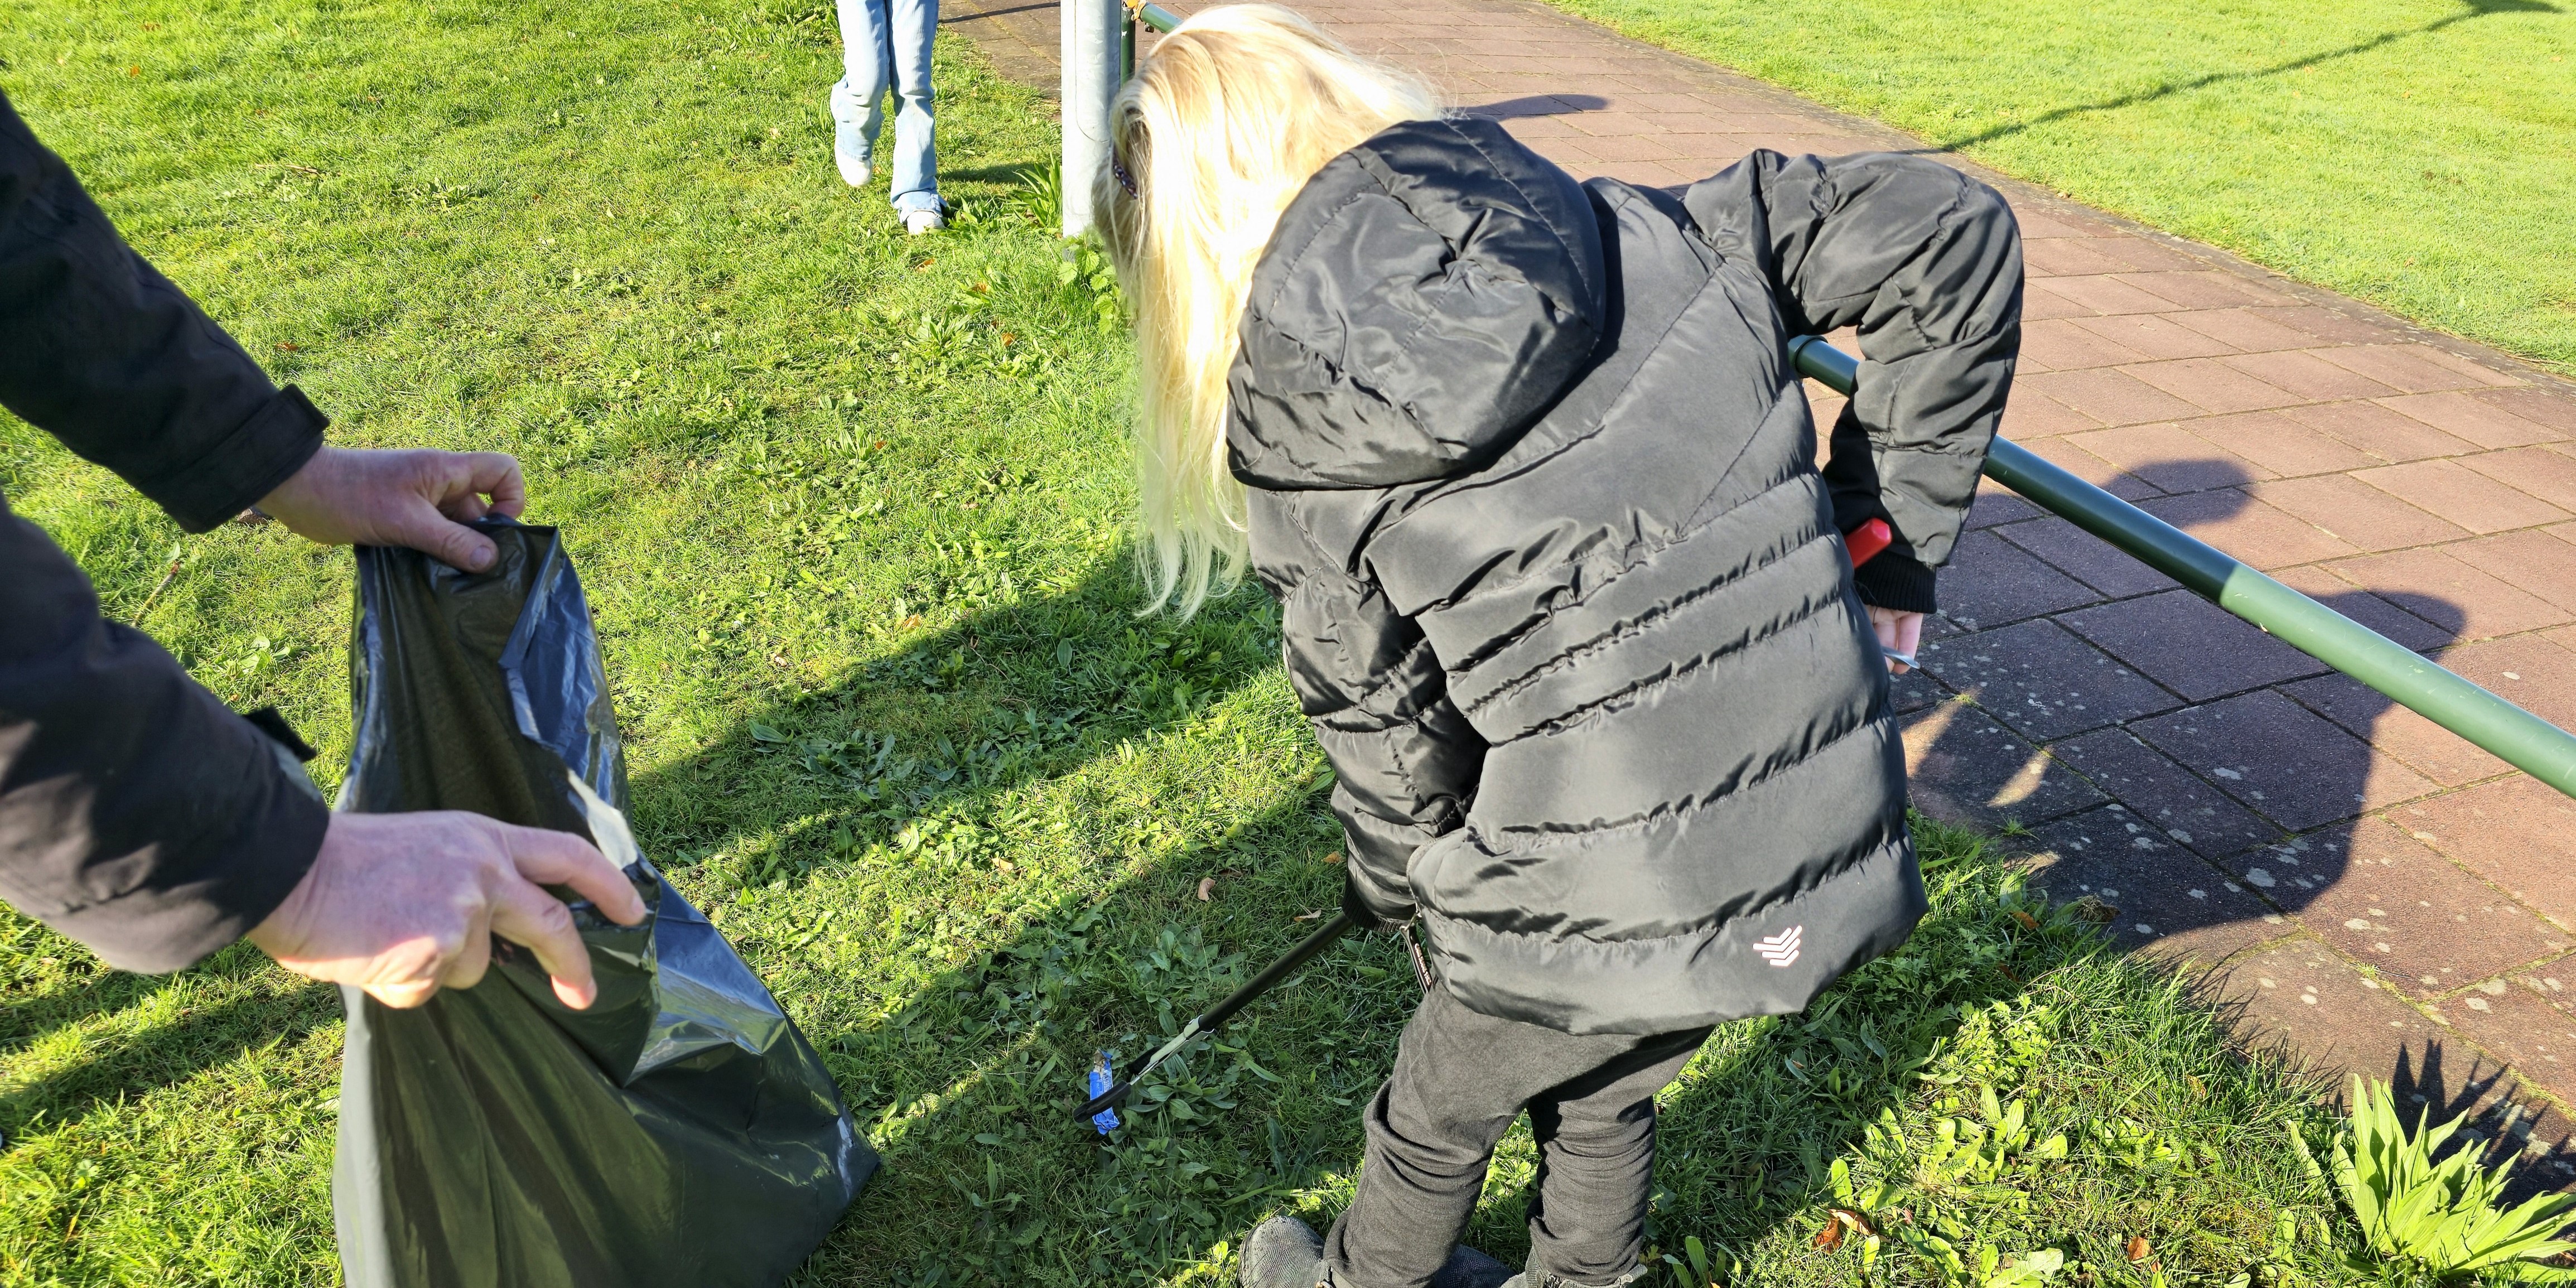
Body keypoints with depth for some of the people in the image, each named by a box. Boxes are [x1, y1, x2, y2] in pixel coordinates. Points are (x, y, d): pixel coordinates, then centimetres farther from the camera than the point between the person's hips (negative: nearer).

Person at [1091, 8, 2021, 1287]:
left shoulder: (1311, 460, -13)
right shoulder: (1639, 237, -4)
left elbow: (1388, 741, -2)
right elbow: (1950, 232, 0)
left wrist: (1396, 891, 21)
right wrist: (1890, 543, 6)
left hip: (1608, 917, -4)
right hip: (1833, 848, 5)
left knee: (1432, 1125, 29)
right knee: (1601, 1098, 33)